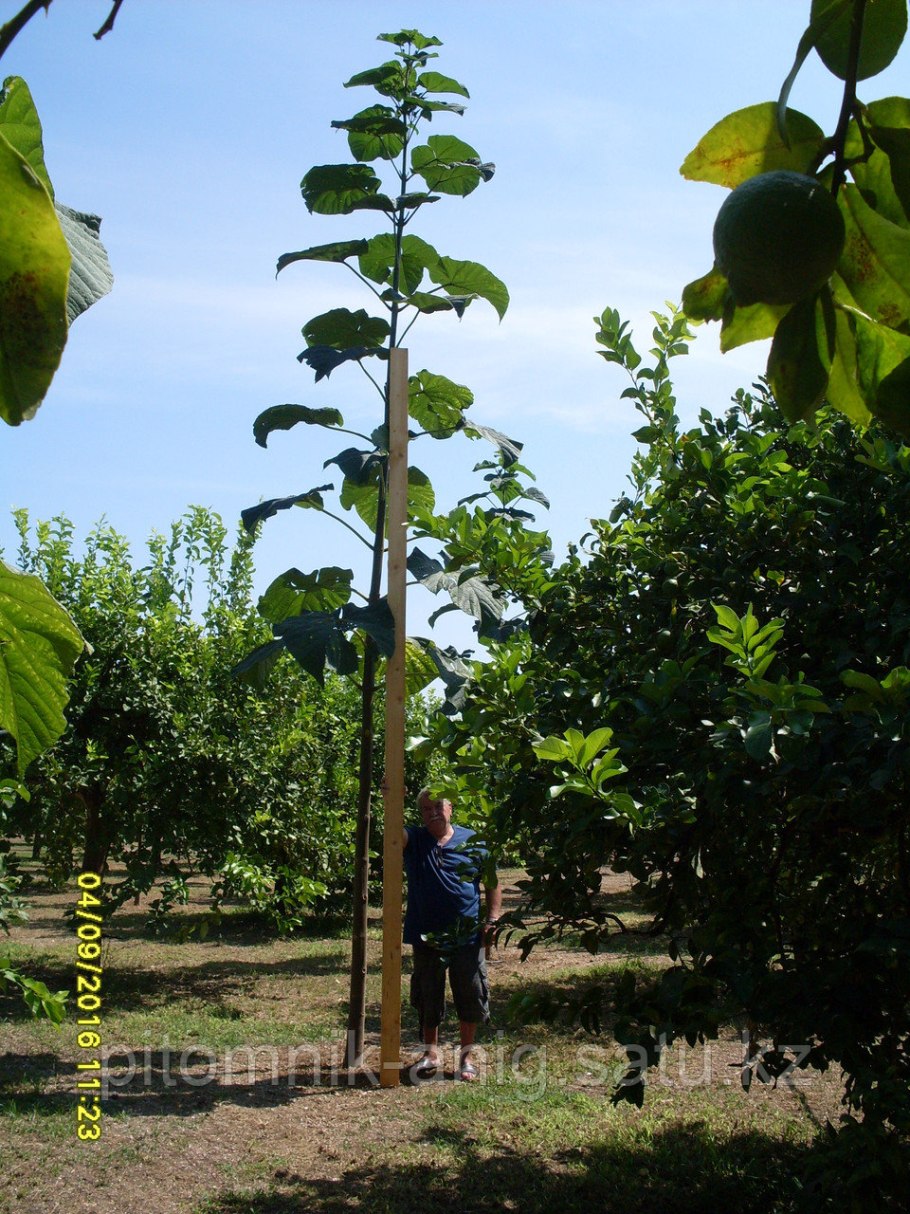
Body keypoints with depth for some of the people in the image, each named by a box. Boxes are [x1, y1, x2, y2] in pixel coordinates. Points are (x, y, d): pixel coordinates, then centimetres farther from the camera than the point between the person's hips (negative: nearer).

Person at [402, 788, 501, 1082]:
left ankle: (466, 1056, 23)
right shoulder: (414, 840, 1)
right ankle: (430, 1053, 28)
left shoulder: (472, 841, 1)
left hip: (468, 936, 0)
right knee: (427, 999, 11)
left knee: (471, 999, 7)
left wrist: (492, 919, -3)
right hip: (427, 937, 0)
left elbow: (492, 883, 6)